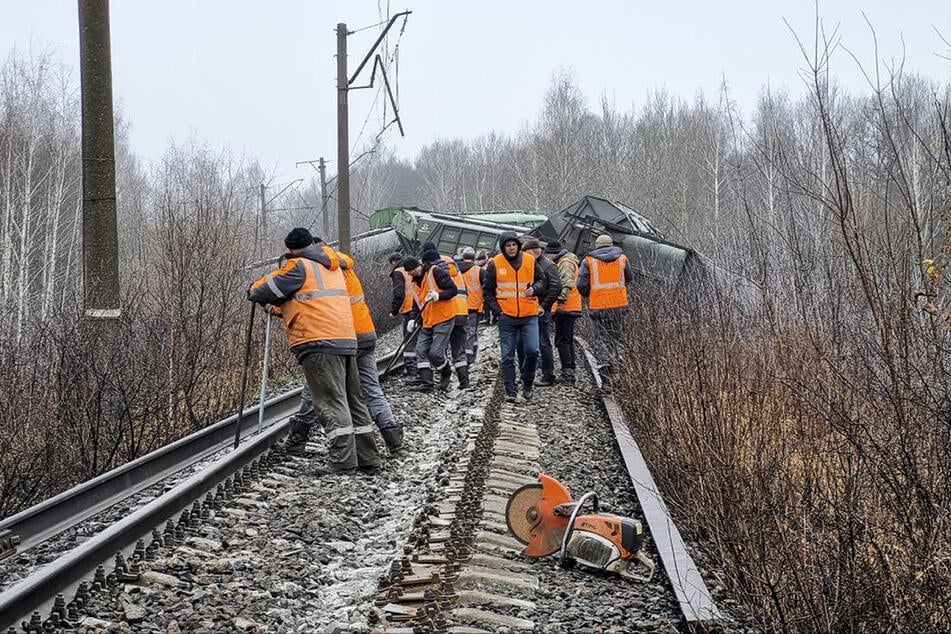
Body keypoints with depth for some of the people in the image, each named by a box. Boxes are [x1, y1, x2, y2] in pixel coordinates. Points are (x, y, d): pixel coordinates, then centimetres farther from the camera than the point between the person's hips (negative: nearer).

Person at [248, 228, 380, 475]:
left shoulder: (299, 266, -1)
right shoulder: (333, 267, 22)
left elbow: (268, 290, 1)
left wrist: (253, 291, 23)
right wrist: (284, 309, 38)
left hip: (319, 343, -7)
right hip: (347, 341, 7)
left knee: (332, 401, -11)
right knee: (353, 400, 12)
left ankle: (342, 460, -18)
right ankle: (368, 459, 14)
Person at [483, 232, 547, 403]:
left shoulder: (530, 261, 3)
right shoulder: (495, 264, 0)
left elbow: (541, 280, 15)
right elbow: (487, 291, 6)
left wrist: (535, 289, -7)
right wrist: (496, 310, -5)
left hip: (529, 316, 1)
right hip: (507, 317, 0)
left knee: (532, 351, -9)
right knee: (508, 355, 2)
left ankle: (527, 384, 13)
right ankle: (510, 391, 10)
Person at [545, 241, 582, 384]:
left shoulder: (565, 263, -13)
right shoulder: (562, 262, 21)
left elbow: (566, 283, -27)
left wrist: (561, 298, -36)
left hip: (565, 308, -11)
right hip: (570, 308, 11)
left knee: (562, 341, -11)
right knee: (568, 341, 14)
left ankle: (567, 371, -15)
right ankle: (570, 373, 18)